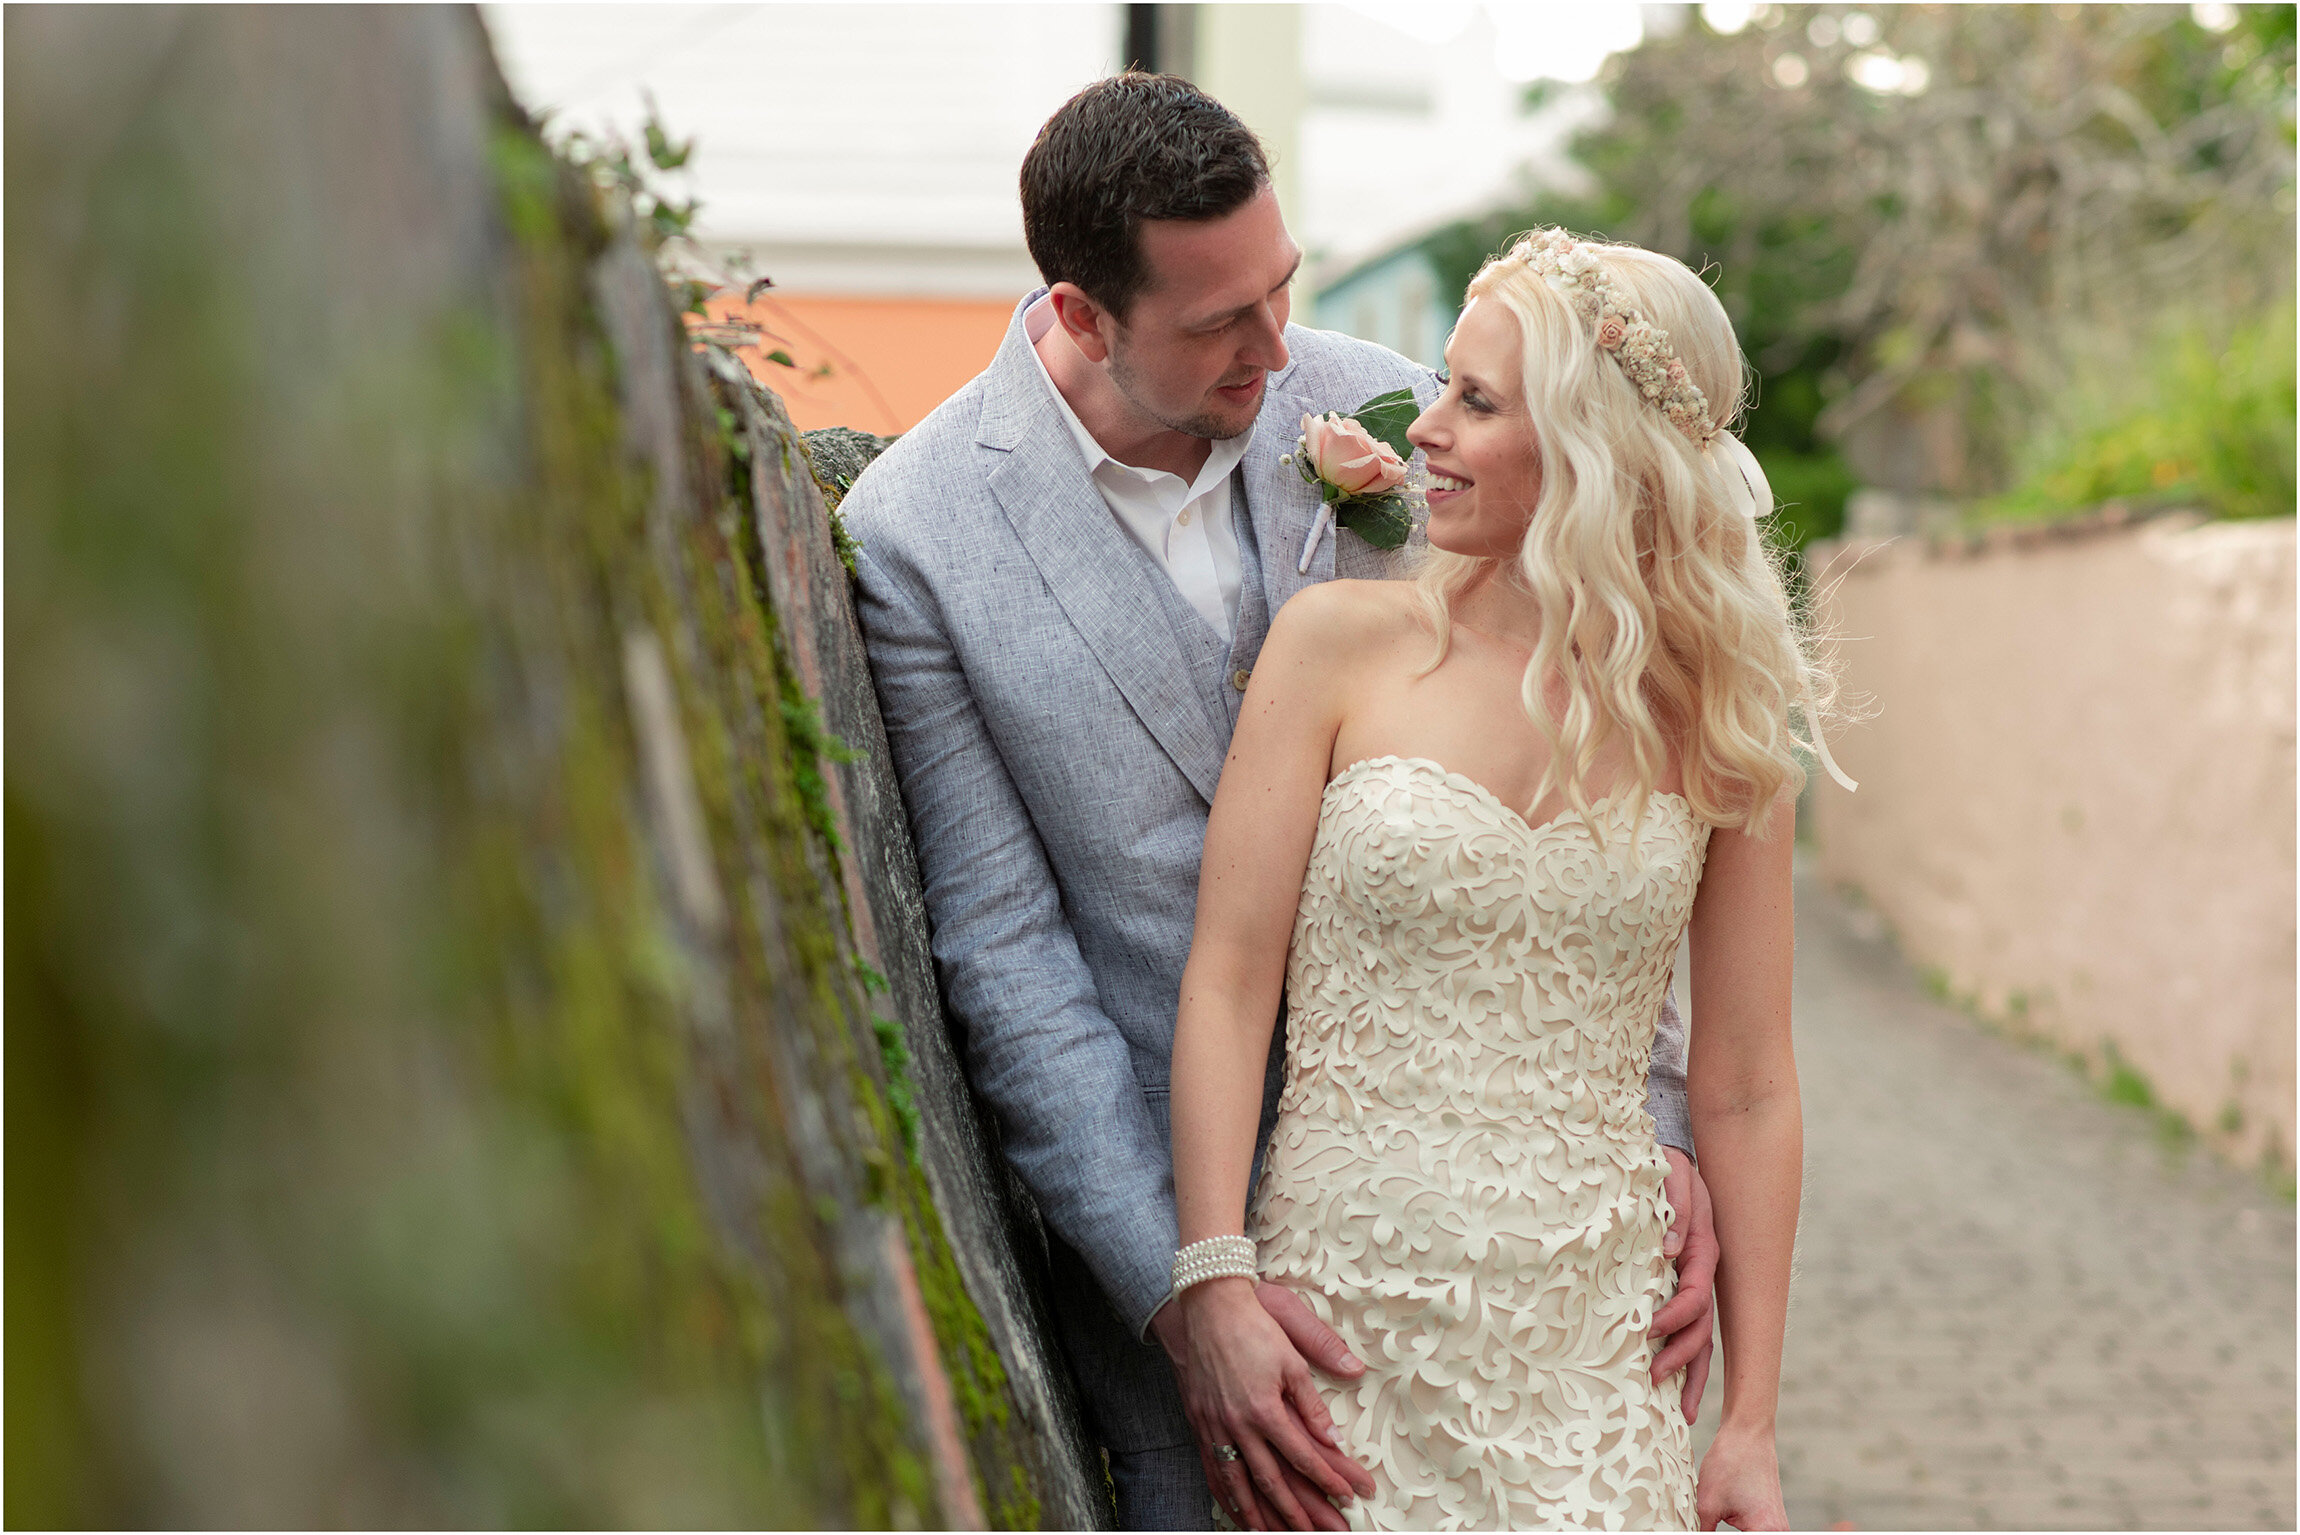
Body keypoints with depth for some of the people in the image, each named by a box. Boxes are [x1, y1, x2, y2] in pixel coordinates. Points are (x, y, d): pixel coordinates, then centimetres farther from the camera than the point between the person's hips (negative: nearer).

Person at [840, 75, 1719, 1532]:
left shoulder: (1384, 413, -4)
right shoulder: (912, 537, -12)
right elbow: (1004, 954, -10)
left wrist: (1648, 1115, -8)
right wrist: (1179, 1294, -16)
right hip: (1163, 1190, -2)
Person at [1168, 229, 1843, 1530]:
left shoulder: (1719, 724, 2)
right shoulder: (1343, 643, -2)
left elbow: (1747, 1093, 4)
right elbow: (1228, 980, -3)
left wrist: (1753, 1426, 3)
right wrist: (1217, 1281, -13)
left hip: (1592, 1347, 1)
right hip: (1345, 1313, -1)